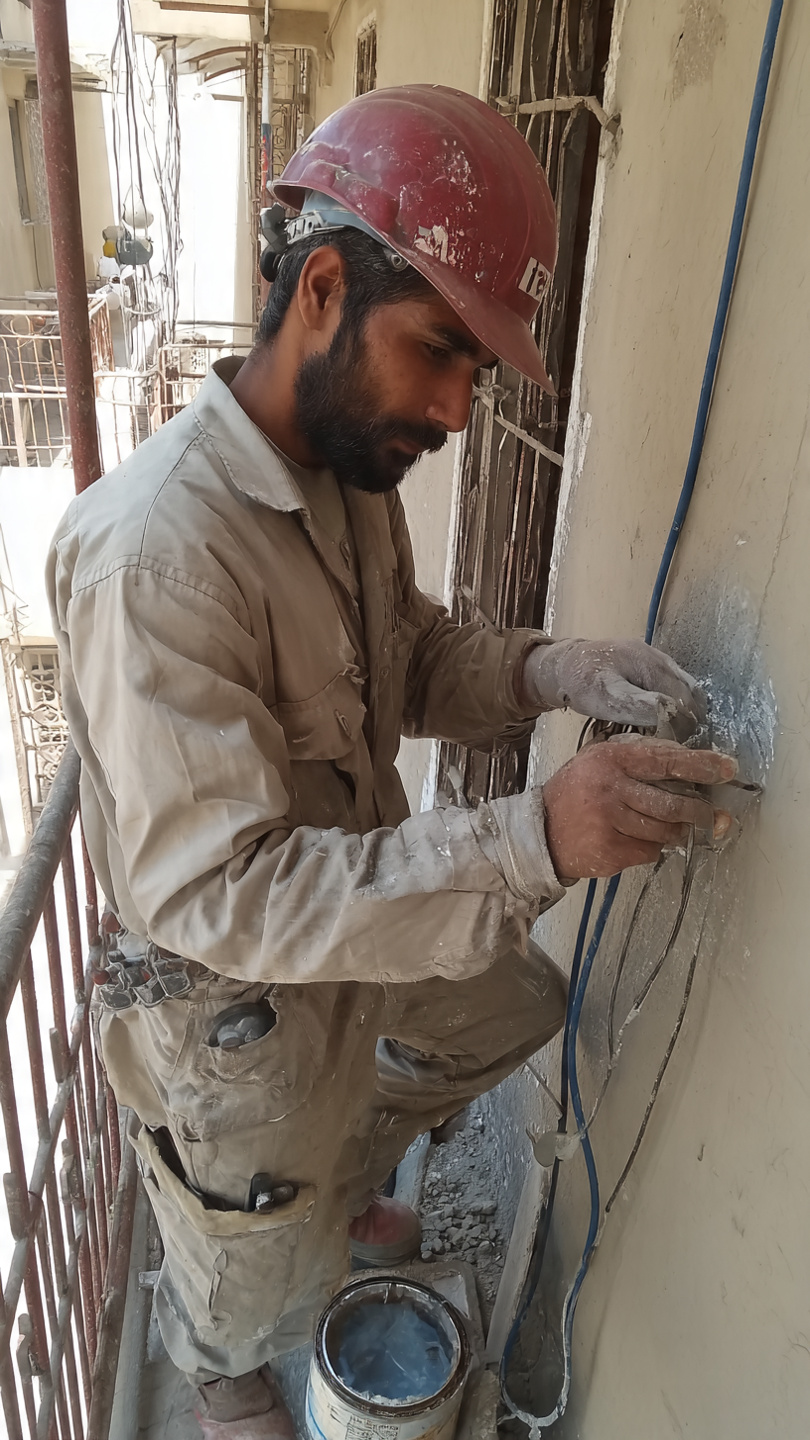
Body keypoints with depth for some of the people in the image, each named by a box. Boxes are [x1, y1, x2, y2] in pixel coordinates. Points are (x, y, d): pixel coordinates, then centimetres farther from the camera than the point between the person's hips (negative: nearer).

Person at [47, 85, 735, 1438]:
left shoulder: (349, 467, -6)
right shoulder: (156, 553, -35)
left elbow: (411, 655, 4)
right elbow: (216, 892, -35)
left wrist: (550, 670, -17)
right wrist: (533, 840, -42)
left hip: (365, 906, 8)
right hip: (234, 992, -7)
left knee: (508, 1008, 30)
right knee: (260, 1285, 21)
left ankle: (340, 1183, 55)